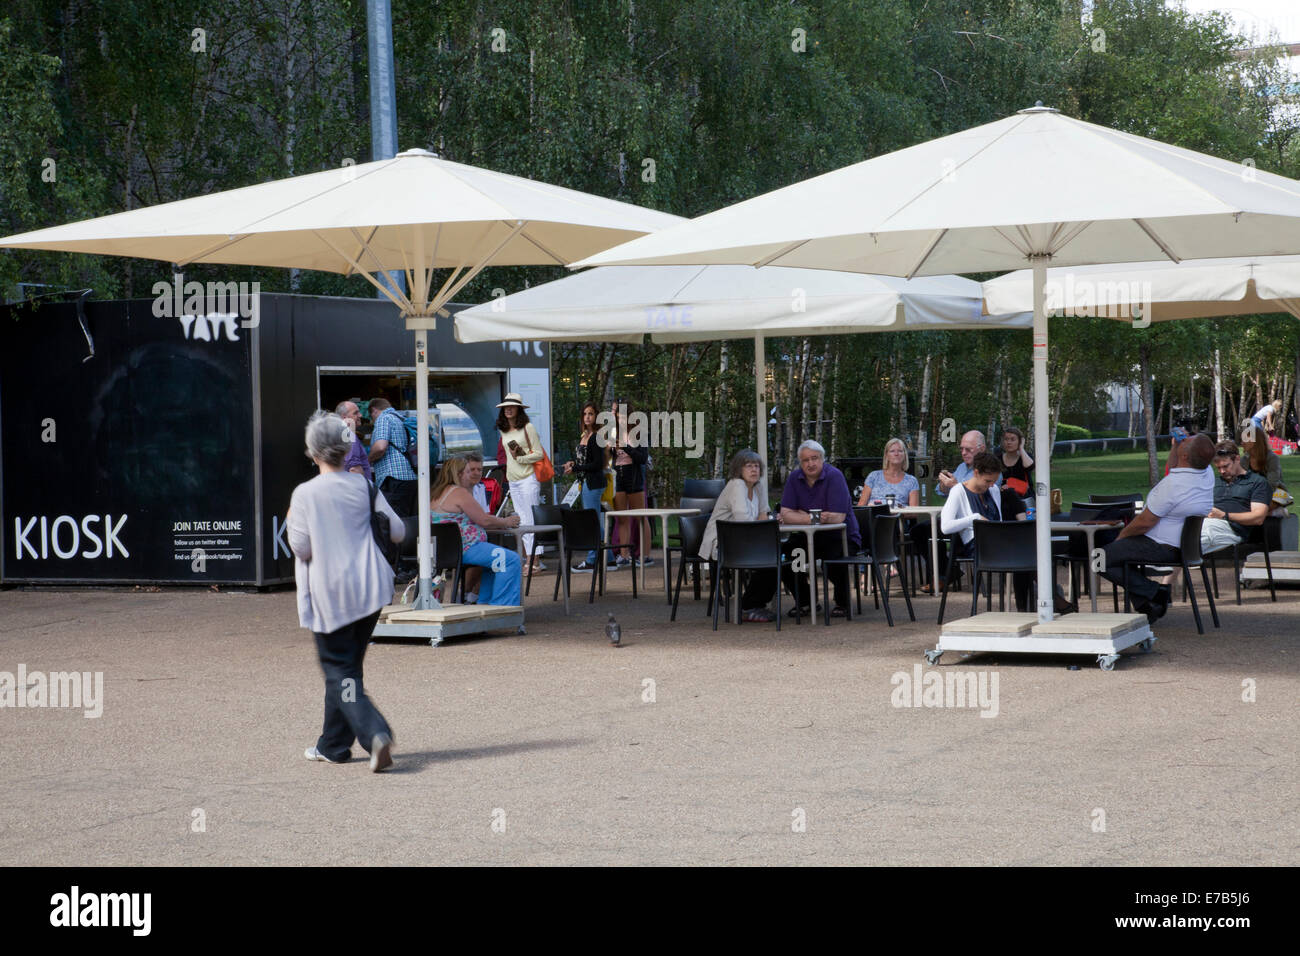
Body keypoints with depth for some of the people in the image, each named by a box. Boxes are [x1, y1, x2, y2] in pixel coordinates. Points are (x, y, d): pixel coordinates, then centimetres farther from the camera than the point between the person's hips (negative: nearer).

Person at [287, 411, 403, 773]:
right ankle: (333, 744, 25)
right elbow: (397, 531, 3)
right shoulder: (364, 487, 1)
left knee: (340, 672, 0)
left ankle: (375, 733, -21)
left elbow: (301, 548, -10)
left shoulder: (306, 494, -12)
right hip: (370, 591, 5)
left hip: (330, 596, -5)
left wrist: (291, 523, 8)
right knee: (347, 666, 17)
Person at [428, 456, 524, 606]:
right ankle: (501, 606, -16)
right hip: (463, 549, -11)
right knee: (510, 560, -16)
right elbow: (484, 521, -10)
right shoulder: (459, 492, -12)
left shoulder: (436, 494, 20)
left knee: (494, 557, 30)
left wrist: (501, 523, 20)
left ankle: (484, 602, 30)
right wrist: (507, 522, 7)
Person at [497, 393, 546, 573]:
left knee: (531, 519, -8)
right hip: (513, 481, 7)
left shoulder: (527, 428, -6)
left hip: (529, 479, -7)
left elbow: (539, 454, -8)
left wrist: (520, 457, -16)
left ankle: (534, 561, -9)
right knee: (522, 521, 4)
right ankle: (532, 561, 5)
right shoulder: (503, 430, 13)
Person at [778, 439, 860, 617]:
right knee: (785, 553, -20)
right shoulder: (794, 478, 0)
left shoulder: (834, 476, -15)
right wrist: (813, 518, -24)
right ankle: (803, 601, 4)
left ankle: (842, 603, -6)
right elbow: (786, 514, -8)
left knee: (834, 554, -35)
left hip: (841, 536, -5)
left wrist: (802, 516, -16)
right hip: (807, 536, 5)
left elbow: (837, 517, -23)